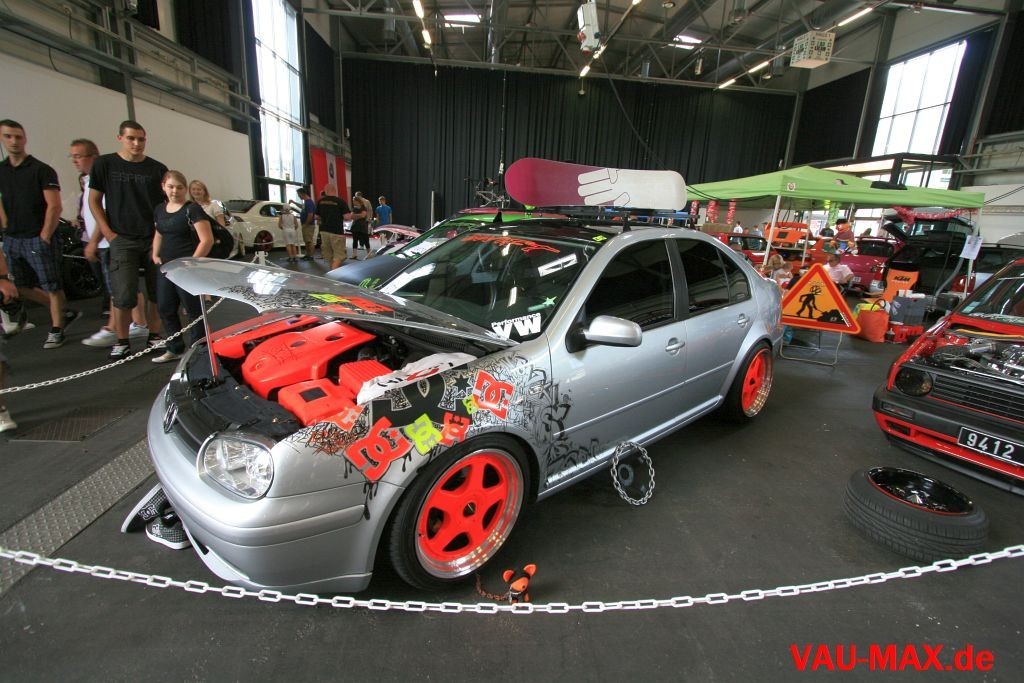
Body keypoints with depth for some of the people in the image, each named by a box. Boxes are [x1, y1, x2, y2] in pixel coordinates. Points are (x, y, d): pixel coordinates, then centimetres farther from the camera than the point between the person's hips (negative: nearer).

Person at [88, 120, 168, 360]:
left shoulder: (157, 169, 7)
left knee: (158, 292, 4)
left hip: (154, 239, 2)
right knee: (124, 295, -7)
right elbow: (94, 200, 6)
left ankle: (154, 335, 19)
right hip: (122, 240, -2)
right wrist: (108, 233, -3)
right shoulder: (104, 164, 4)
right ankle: (121, 342, 6)